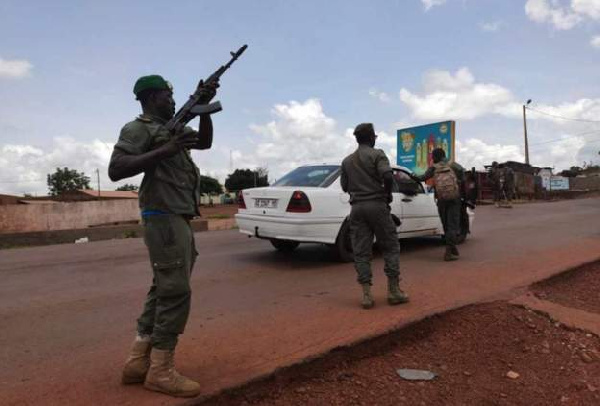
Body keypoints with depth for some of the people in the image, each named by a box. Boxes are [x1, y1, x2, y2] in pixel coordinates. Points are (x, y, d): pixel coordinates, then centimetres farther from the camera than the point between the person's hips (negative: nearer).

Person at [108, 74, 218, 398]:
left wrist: (204, 107, 10)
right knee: (175, 292, -10)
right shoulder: (138, 129, -6)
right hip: (165, 219, -10)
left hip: (178, 220, 10)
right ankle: (161, 371, -1)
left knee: (163, 290, 11)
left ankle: (138, 362, 18)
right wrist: (163, 151, -22)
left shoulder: (170, 128, 20)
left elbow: (205, 141, 23)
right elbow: (115, 170, -17)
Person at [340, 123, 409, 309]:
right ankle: (393, 290, 7)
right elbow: (387, 176, -16)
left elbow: (344, 186, 14)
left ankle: (366, 295, 0)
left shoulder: (347, 161, 14)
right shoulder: (377, 154, -2)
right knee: (391, 247, 7)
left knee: (361, 252, 3)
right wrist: (388, 194, 0)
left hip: (356, 207, 4)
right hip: (377, 205, -4)